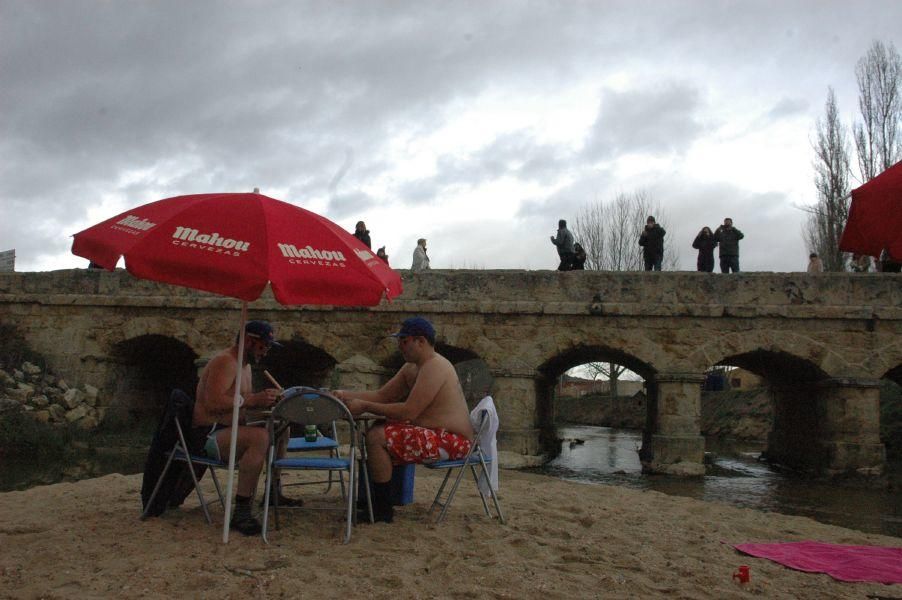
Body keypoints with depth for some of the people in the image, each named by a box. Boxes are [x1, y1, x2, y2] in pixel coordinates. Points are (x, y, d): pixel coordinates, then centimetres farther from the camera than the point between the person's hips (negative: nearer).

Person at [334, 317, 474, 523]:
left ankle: (382, 510, -8)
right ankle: (369, 497, 21)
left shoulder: (434, 367, -18)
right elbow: (381, 396, 14)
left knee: (377, 438, -18)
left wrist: (365, 407, -19)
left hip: (451, 441, -11)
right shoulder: (411, 368, 14)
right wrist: (345, 395, 4)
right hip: (437, 434, 11)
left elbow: (408, 412, -24)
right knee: (378, 429, 17)